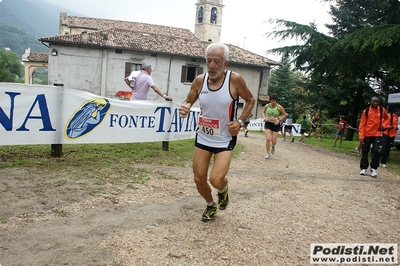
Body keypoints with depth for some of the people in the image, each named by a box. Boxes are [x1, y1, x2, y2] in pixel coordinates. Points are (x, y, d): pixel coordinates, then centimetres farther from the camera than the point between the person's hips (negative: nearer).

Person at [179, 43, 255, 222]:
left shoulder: (234, 79, -15)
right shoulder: (199, 80, -6)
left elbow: (250, 100, 1)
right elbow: (188, 101, 7)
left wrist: (240, 122, -12)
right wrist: (184, 108, -17)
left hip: (225, 140, -3)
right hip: (203, 137, 4)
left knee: (216, 180, -18)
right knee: (199, 179, 9)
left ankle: (223, 190, 22)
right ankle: (211, 205, 40)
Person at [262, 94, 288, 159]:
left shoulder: (279, 107, -12)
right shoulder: (267, 106, -5)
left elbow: (285, 115, -3)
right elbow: (263, 112, 16)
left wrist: (279, 120, -14)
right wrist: (264, 118, -2)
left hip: (275, 124, -1)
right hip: (268, 124, 1)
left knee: (273, 141, 2)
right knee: (268, 139, -13)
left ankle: (273, 147, 42)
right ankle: (268, 153, 5)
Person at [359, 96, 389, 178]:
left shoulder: (382, 110, 2)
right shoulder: (366, 111, -4)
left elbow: (386, 117, 24)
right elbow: (362, 124, -6)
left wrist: (383, 125, 9)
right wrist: (361, 136, -12)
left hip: (377, 135, 1)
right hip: (367, 135, 0)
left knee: (376, 151, -11)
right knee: (364, 152, 5)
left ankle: (373, 169, 4)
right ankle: (363, 168, 18)